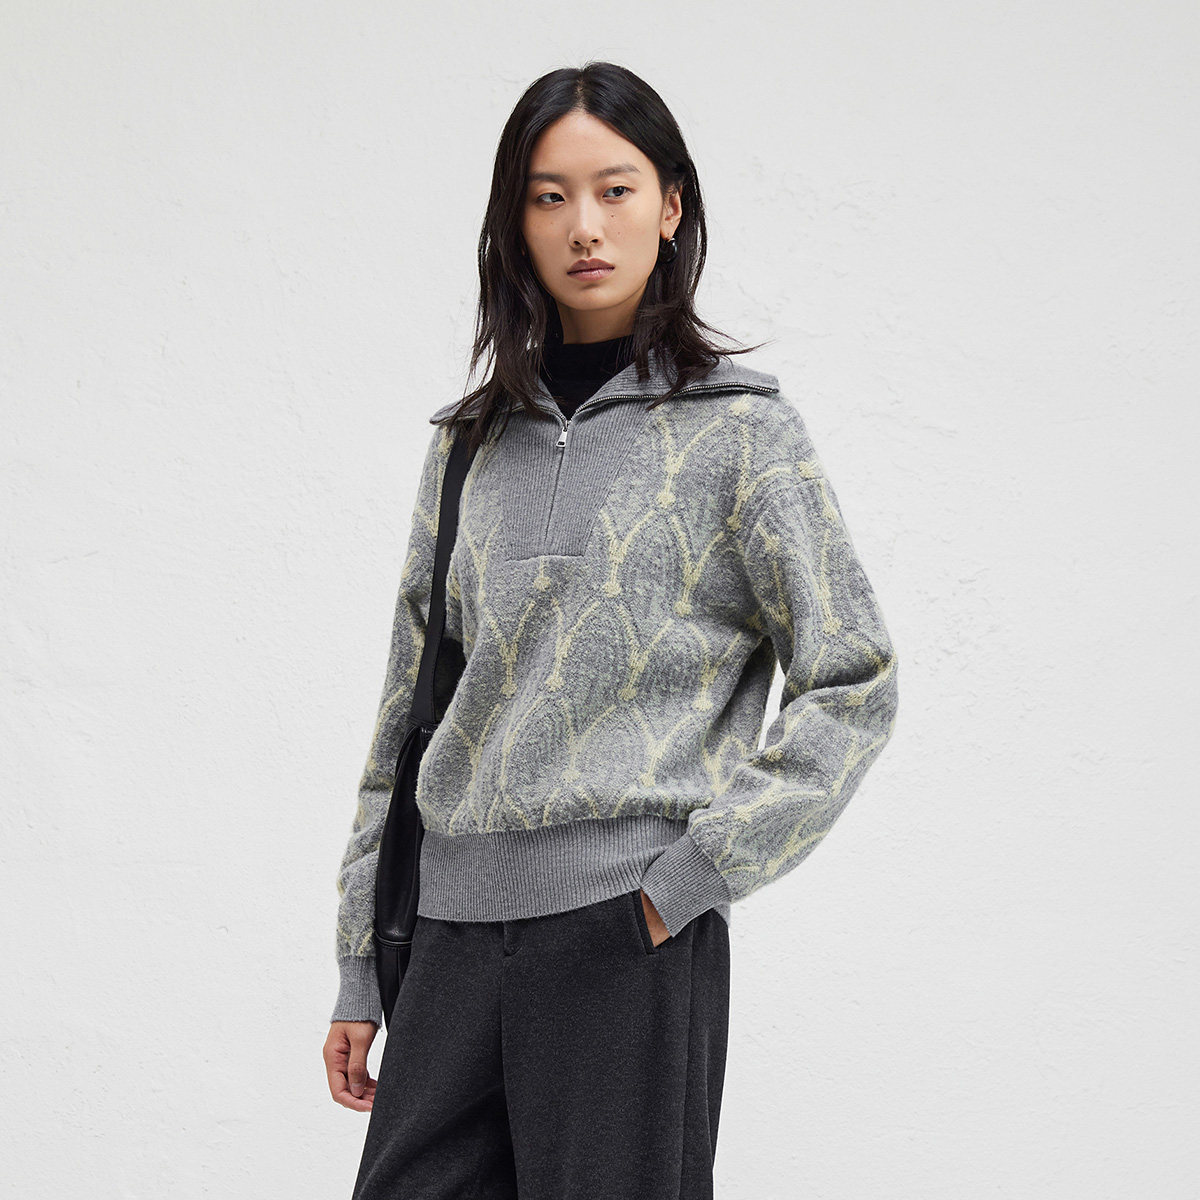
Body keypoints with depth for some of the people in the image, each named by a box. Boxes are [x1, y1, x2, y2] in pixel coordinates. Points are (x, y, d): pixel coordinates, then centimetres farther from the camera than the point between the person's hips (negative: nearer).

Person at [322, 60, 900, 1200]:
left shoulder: (738, 427, 1)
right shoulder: (474, 441, 13)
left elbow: (854, 684, -2)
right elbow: (411, 700, 15)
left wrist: (697, 873, -10)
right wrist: (360, 972, 13)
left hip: (628, 931, -4)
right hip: (456, 933, 4)